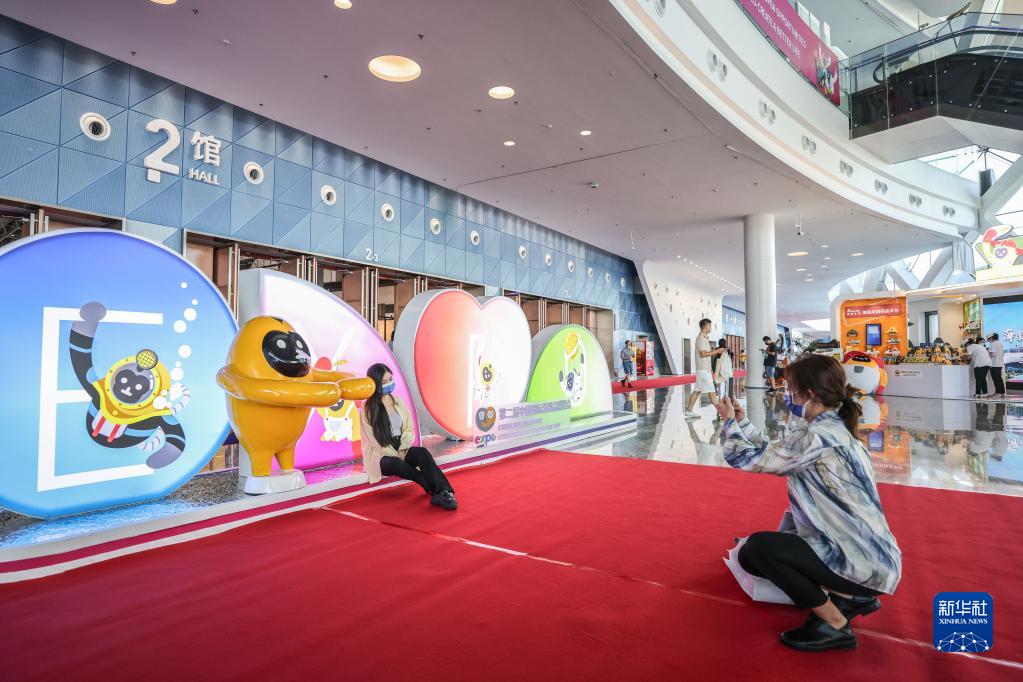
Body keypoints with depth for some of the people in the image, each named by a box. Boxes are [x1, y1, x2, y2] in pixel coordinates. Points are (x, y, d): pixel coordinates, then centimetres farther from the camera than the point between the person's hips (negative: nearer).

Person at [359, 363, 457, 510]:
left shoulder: (398, 402, 9)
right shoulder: (368, 409, -6)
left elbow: (409, 430, 9)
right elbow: (374, 440, -10)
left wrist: (402, 451, -8)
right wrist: (396, 455, -15)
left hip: (402, 450, 4)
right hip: (381, 456, -4)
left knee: (422, 452, -29)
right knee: (396, 464, -38)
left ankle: (445, 492, -47)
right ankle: (437, 491, -36)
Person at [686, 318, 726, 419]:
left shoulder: (704, 338, 16)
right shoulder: (701, 338, -14)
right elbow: (703, 354, -20)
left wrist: (717, 352, 9)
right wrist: (716, 351, -15)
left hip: (705, 369, 10)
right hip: (703, 369, -10)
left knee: (697, 390, 10)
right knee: (711, 391, -6)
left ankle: (689, 411, 14)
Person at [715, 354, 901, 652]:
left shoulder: (818, 437, -25)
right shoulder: (832, 429, 5)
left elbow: (747, 458, -16)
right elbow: (774, 455, 12)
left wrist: (729, 422, 0)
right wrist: (741, 421, 13)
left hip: (865, 565, -9)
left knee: (759, 547, -17)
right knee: (749, 556, 7)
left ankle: (835, 625, -1)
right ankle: (849, 598, 14)